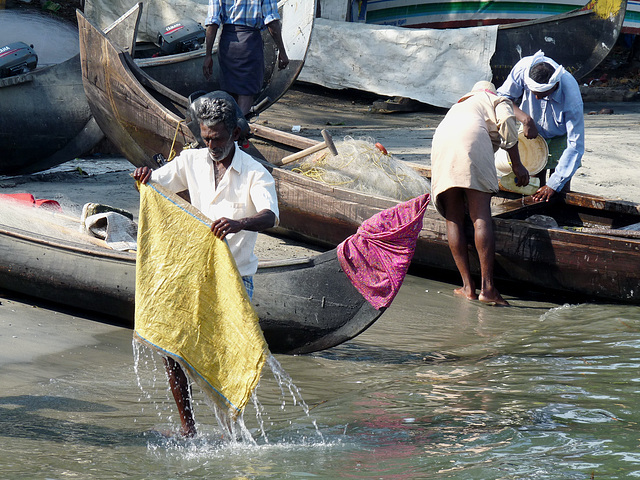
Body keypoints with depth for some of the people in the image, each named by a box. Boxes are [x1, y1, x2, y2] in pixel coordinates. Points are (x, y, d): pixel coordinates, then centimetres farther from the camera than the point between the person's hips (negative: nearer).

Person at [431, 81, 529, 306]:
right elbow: (506, 122, 6)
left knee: (454, 218, 4)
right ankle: (487, 287, -22)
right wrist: (517, 164, 7)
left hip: (441, 142, 5)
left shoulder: (459, 105, 43)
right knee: (481, 216, -12)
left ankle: (468, 286, -3)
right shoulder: (499, 101, 27)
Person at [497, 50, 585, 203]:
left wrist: (553, 185, -36)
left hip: (560, 135, -2)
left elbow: (575, 146, -33)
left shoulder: (571, 97, -38)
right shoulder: (523, 68, -32)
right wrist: (525, 119, -33)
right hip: (532, 129, 2)